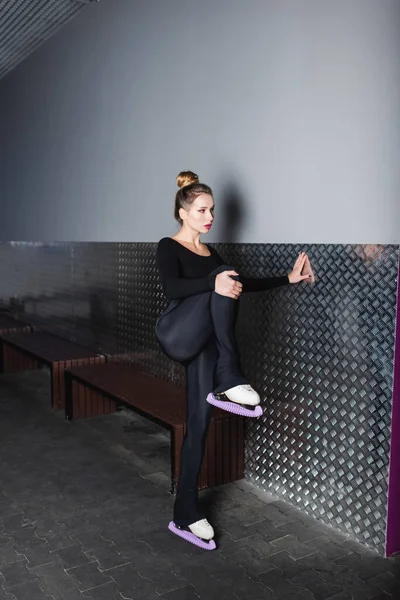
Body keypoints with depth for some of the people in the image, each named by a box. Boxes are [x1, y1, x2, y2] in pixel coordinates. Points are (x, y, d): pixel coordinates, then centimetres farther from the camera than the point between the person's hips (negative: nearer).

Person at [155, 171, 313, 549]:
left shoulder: (210, 254, 19)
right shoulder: (169, 247, -2)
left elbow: (243, 284, 25)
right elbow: (172, 287, -22)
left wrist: (288, 278, 18)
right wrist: (215, 283, -37)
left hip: (202, 346, 7)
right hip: (177, 337, -6)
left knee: (199, 426, 4)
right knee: (225, 277, -25)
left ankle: (186, 514, 15)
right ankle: (229, 380, -24)